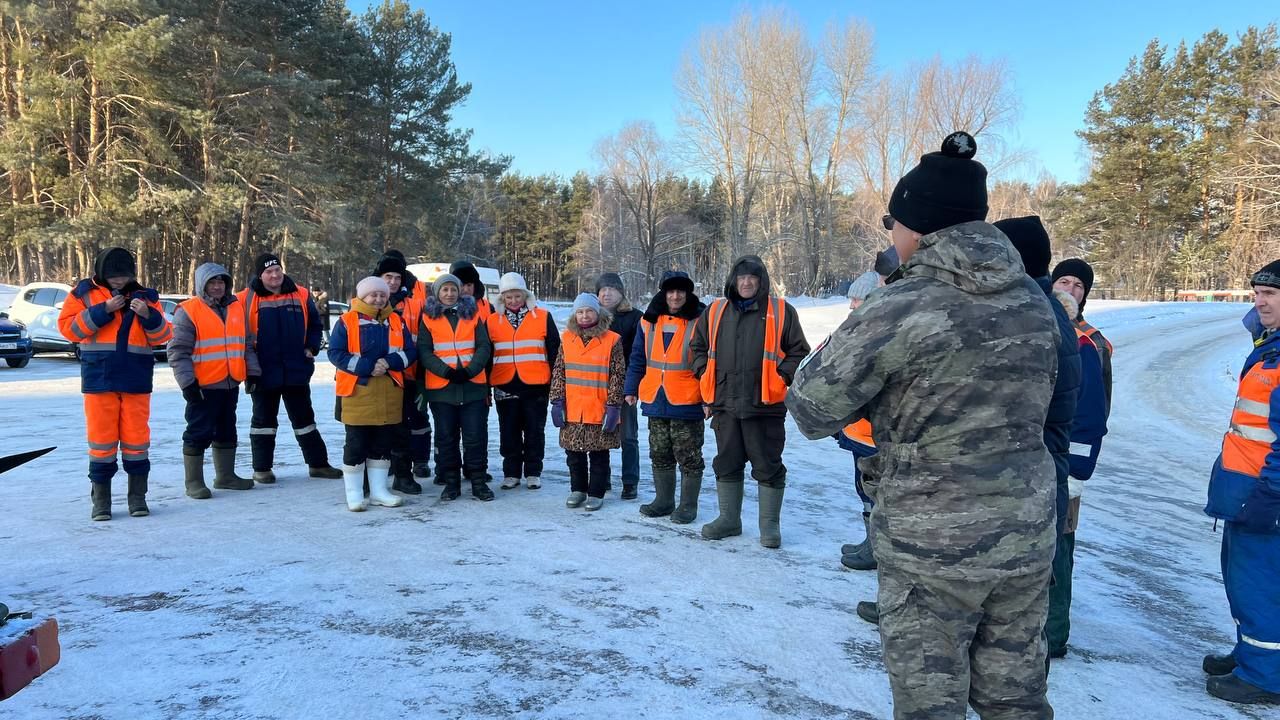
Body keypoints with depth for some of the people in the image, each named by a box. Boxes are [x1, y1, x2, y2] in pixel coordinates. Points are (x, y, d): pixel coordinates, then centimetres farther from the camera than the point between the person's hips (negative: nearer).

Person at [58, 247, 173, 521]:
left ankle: (138, 496, 14)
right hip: (98, 380, -1)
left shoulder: (144, 296, 8)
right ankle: (100, 498, 12)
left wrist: (149, 316, -14)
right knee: (101, 438, 3)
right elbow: (68, 328, -5)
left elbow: (163, 336, 5)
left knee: (136, 437, 5)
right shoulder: (84, 293, 5)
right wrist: (103, 310, -14)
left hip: (136, 381, 1)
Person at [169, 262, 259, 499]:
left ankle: (225, 475, 28)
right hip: (203, 386, -6)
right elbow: (178, 351, -10)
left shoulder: (236, 307, 11)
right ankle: (194, 482, 9)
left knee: (227, 432, 16)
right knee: (200, 433, -2)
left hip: (231, 384, 6)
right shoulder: (188, 311, -7)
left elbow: (246, 344, 17)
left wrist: (252, 372, 11)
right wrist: (188, 382, -15)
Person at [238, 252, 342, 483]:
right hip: (263, 374, -2)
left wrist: (311, 348, 2)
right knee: (264, 419, 10)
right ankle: (262, 468, 20)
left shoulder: (300, 295, 2)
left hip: (297, 371, 2)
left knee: (304, 418, 12)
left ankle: (318, 463, 20)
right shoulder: (246, 299, -5)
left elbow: (315, 324, 13)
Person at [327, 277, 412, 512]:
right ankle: (354, 494, 11)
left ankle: (379, 490, 21)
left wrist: (390, 362, -14)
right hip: (357, 390, -4)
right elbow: (335, 353, -8)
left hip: (389, 392, 4)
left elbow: (410, 352, 6)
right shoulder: (347, 321, 0)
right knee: (356, 443, 0)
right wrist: (366, 367, -17)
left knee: (383, 442, 10)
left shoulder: (396, 321, 11)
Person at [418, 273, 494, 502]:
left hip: (473, 385, 0)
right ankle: (451, 482, 17)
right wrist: (446, 371, -15)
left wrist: (470, 370, -13)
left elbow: (484, 347, 2)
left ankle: (478, 481, 10)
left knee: (476, 435, 1)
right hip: (440, 386, 0)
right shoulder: (429, 317, 6)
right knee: (446, 437, 7)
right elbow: (424, 351, -1)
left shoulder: (473, 314, 9)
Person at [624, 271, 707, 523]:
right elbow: (638, 358, 13)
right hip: (655, 401, 5)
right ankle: (663, 500, 29)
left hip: (687, 403, -5)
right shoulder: (649, 322, 7)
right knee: (659, 455, 15)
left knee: (688, 456, 4)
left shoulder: (699, 321, -6)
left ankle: (688, 505, 17)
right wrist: (631, 389, 10)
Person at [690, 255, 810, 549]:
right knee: (726, 464, 13)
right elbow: (699, 347, 20)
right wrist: (705, 376, 9)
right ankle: (729, 519, 27)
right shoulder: (715, 312, 10)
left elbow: (799, 351, 3)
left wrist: (782, 376, -9)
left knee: (768, 466, 4)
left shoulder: (781, 311, 0)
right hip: (725, 405, 4)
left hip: (765, 405, -3)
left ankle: (770, 523, 17)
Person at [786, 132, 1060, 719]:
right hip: (1027, 536, 6)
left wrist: (843, 344, 7)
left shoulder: (898, 310, -20)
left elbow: (812, 410, -13)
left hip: (931, 547, -6)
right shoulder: (1034, 300, 1)